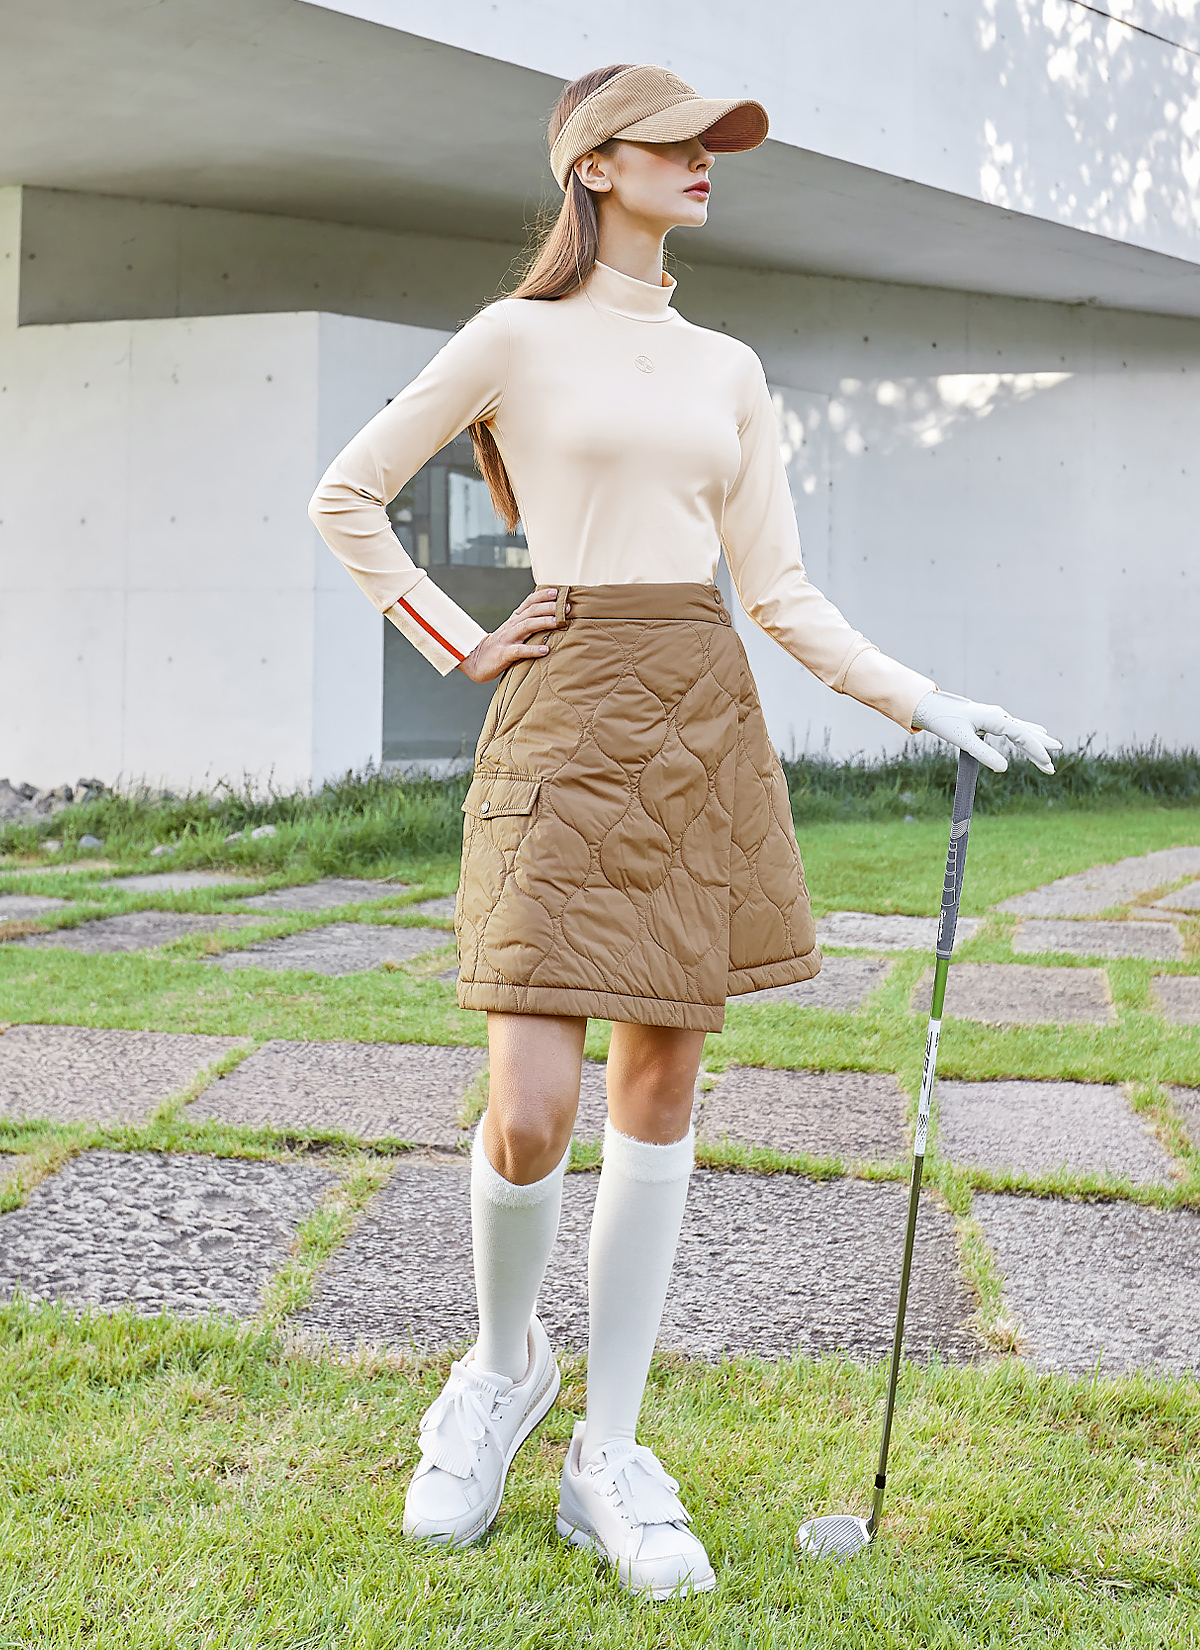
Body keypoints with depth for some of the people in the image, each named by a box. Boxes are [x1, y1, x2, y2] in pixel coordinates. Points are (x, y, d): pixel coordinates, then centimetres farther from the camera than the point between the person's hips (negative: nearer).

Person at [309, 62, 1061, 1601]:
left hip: (706, 721, 5)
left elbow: (778, 589, 12)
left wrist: (923, 700, 3)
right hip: (570, 712, -5)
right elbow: (347, 497, 7)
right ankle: (503, 1360, 21)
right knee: (532, 1111, -11)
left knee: (660, 1084, 5)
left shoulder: (729, 370, 15)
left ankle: (609, 1455, 14)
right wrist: (458, 648, 2)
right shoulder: (519, 337, 1)